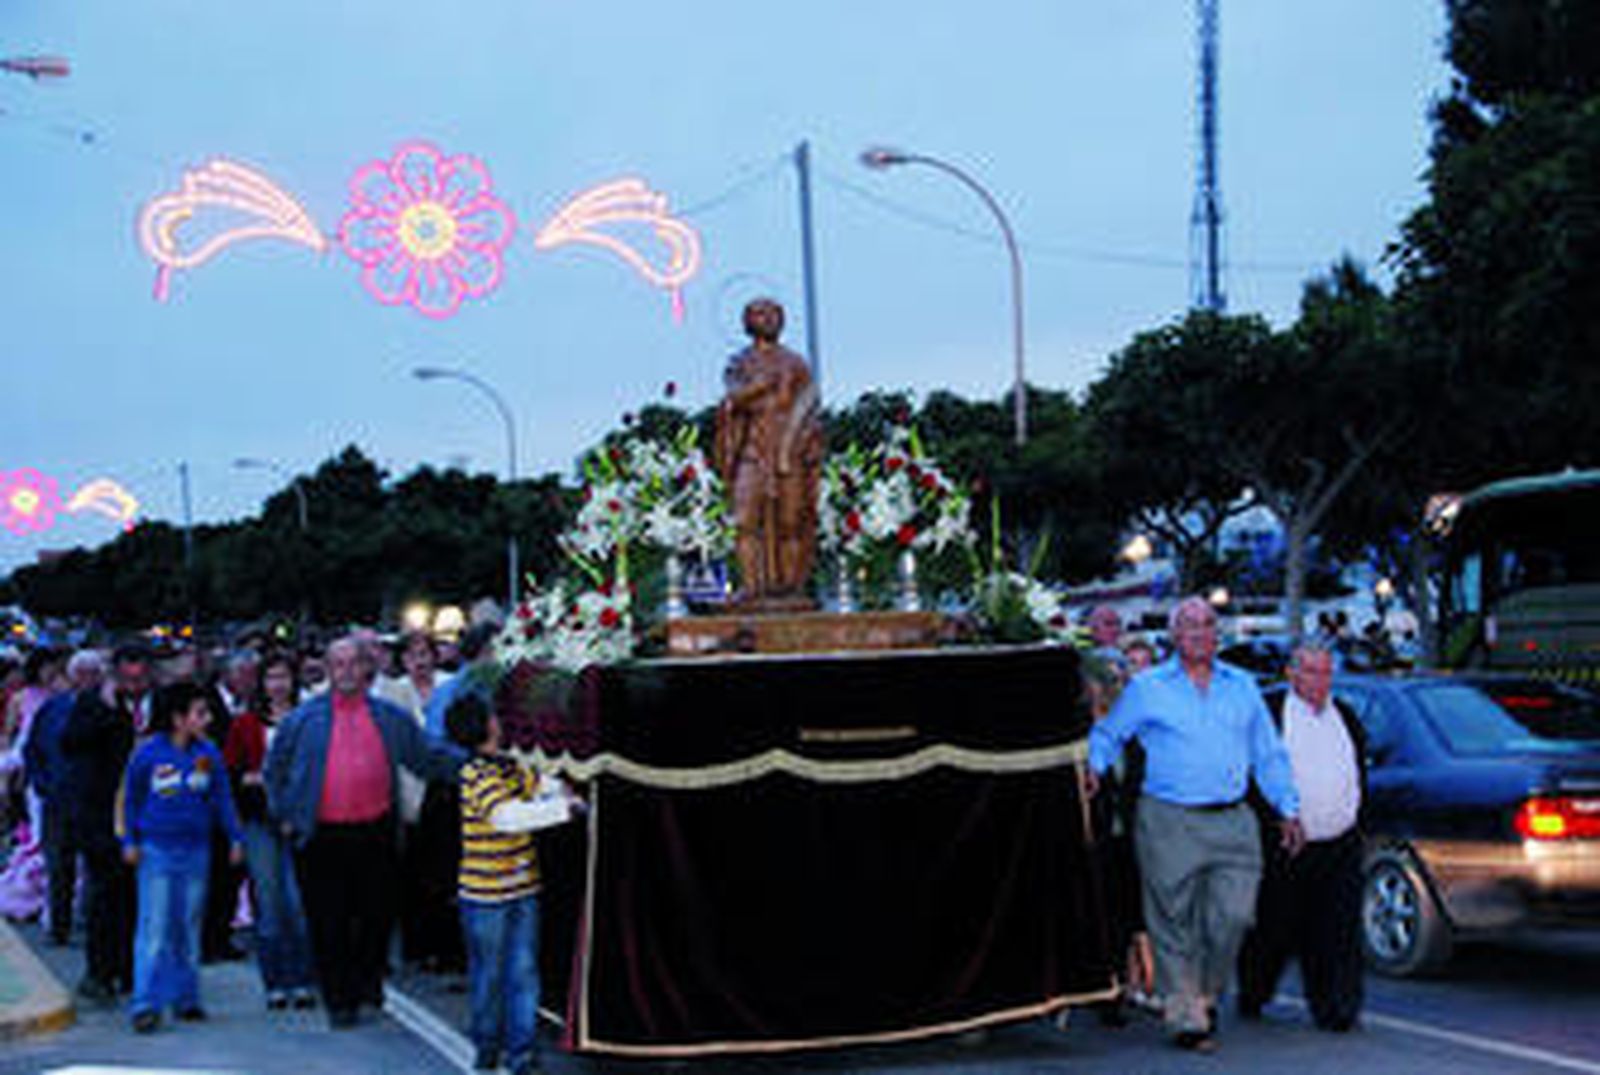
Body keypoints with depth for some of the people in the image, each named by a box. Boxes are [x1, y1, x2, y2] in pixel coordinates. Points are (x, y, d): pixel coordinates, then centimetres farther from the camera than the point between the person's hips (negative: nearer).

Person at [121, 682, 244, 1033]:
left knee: (190, 926, 10)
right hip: (157, 850, -3)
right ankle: (145, 1005, -4)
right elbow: (131, 799, 4)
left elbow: (222, 799, 8)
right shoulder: (148, 753, -7)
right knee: (155, 927, -6)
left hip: (196, 850, 3)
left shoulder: (208, 753, 0)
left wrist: (234, 837, 5)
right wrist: (130, 841, 1)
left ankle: (186, 998, 20)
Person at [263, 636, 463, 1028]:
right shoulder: (304, 719, 5)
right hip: (324, 838, -2)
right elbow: (274, 769, 13)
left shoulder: (389, 717, 10)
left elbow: (429, 756, 13)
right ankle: (339, 1000, 13)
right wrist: (286, 814, 6)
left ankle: (367, 982, 27)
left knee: (377, 915, 6)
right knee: (329, 923, 2)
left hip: (375, 834, 2)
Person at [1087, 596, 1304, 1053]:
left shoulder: (1242, 686, 15)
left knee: (1234, 916, -3)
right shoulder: (1147, 688, 6)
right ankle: (1186, 1016, 9)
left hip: (1233, 822, 3)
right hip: (1169, 823, -3)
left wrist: (1288, 809, 14)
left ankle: (1206, 996, 20)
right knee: (1175, 923, -1)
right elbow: (1108, 734, 15)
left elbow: (1269, 754, 19)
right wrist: (1094, 769, -2)